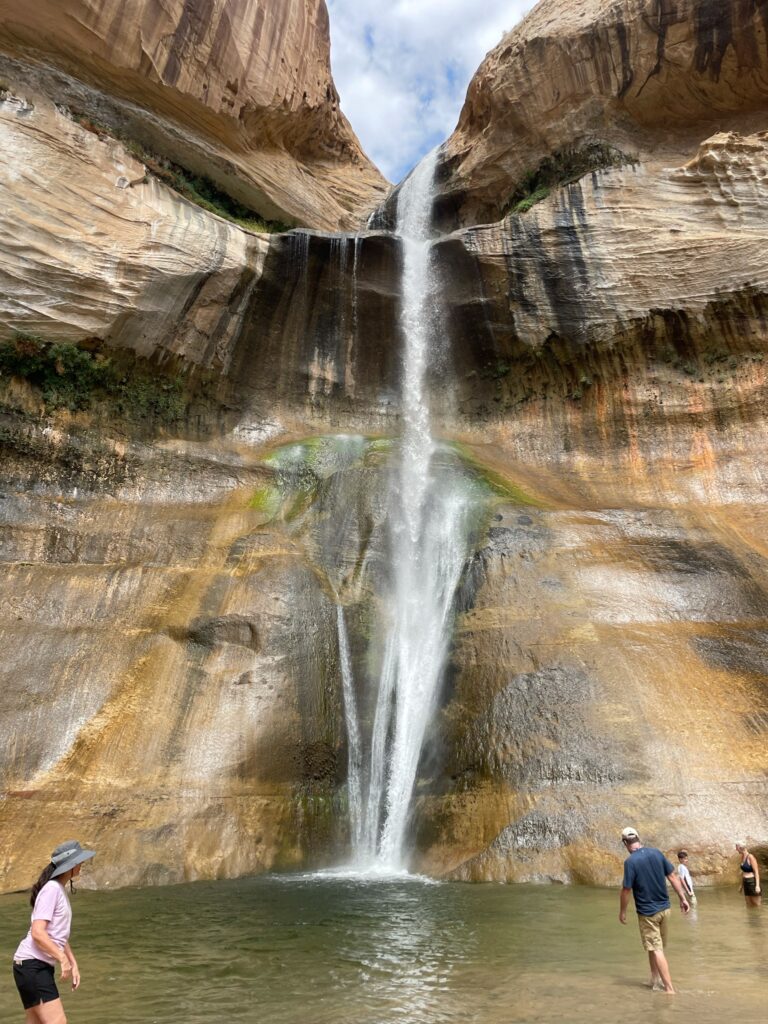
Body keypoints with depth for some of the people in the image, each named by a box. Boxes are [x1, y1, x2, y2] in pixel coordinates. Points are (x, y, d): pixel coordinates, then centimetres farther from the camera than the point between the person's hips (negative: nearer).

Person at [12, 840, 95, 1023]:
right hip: (31, 965, -10)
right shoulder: (51, 889, -15)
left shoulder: (60, 890, 15)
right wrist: (63, 959, -22)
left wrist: (73, 964, 16)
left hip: (42, 966, 10)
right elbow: (37, 932, -22)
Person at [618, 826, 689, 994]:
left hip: (647, 912, -6)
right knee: (655, 945, 22)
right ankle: (655, 979, 32)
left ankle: (669, 988, 7)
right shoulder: (656, 852, -5)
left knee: (656, 949, 6)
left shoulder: (630, 862, -21)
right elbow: (672, 876, -1)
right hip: (664, 908, 6)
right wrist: (683, 898, 9)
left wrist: (622, 911, -4)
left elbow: (626, 890, -18)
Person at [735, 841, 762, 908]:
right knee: (750, 906, 12)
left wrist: (757, 886, -23)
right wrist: (742, 885, 20)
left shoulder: (750, 857, -15)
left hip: (752, 882, -8)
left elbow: (756, 872, -17)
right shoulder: (742, 857, 8)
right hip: (746, 883, 8)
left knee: (757, 906, 0)